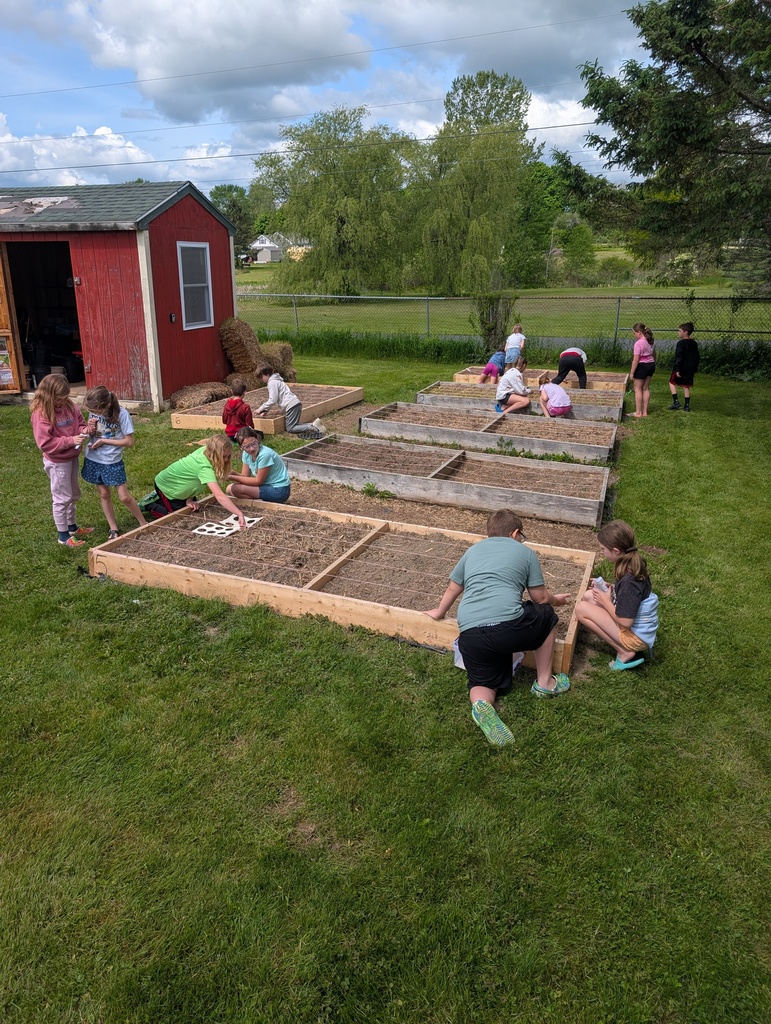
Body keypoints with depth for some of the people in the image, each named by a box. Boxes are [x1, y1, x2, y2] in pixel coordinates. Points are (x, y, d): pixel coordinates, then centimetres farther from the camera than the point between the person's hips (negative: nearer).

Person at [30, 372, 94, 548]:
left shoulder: (69, 405, -2)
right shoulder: (41, 413, -22)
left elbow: (79, 421, 12)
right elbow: (45, 443, -25)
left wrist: (83, 430, -11)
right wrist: (70, 440, -29)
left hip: (73, 457, 8)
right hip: (57, 462, -8)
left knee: (74, 494, 21)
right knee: (62, 498, 2)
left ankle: (72, 526, 39)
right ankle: (63, 535, 15)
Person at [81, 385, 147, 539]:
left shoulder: (121, 414, -20)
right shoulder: (94, 411, -6)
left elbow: (130, 442, -18)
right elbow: (93, 434, 10)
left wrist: (103, 441, -18)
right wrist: (90, 429, -13)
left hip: (113, 462, -4)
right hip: (93, 459, 4)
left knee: (124, 497, -1)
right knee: (104, 494, 13)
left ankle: (144, 524, 17)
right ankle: (113, 529, 25)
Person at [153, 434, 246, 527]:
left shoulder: (204, 451, -18)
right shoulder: (205, 468, -42)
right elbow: (219, 496, -51)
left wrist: (189, 500, -16)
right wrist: (239, 514, -56)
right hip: (166, 487, -8)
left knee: (193, 511, 17)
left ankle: (159, 498, 33)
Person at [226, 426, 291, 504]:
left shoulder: (265, 454, -26)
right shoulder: (246, 454, 0)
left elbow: (258, 481, -18)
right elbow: (245, 476, 3)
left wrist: (233, 477, -16)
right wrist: (233, 474, -19)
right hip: (267, 485, 9)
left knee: (235, 489, -19)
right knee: (229, 488, 3)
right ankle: (264, 500, 2)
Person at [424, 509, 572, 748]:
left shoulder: (473, 550, 25)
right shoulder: (525, 552, 15)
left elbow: (452, 589, 35)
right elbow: (541, 598, 18)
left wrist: (439, 612, 53)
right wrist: (555, 600, 41)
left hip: (470, 635, 3)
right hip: (509, 626, -3)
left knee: (484, 683, 21)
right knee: (546, 616, 26)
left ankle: (481, 705, -15)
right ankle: (544, 682, 29)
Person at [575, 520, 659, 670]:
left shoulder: (629, 580, -30)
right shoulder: (634, 563, -3)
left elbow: (625, 622, -26)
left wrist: (606, 601, -12)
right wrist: (608, 589, 1)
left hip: (636, 635, -9)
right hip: (640, 626, 9)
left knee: (581, 608, -12)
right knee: (588, 596, 10)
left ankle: (624, 652, -4)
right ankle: (627, 648, 7)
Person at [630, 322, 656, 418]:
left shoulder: (638, 343, -20)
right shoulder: (652, 341, 7)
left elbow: (636, 360, -21)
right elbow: (654, 355, 17)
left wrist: (632, 373, -16)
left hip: (642, 366, -8)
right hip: (651, 364, 8)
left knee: (638, 389, 3)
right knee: (646, 388, 14)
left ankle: (638, 412, 6)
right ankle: (645, 411, 19)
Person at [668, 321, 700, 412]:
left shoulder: (681, 343, -15)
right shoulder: (694, 343, 10)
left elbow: (678, 358, -20)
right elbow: (697, 357, 15)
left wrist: (677, 369, -19)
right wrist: (695, 369, 21)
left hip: (681, 369, -7)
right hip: (690, 369, 7)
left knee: (672, 383, 10)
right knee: (686, 386, 11)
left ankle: (675, 401, -2)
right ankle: (687, 406, 12)